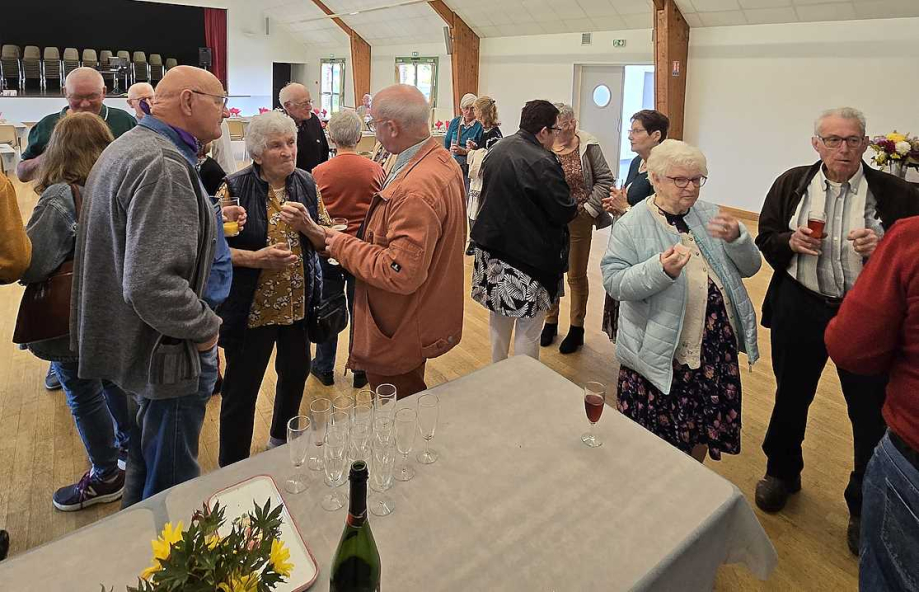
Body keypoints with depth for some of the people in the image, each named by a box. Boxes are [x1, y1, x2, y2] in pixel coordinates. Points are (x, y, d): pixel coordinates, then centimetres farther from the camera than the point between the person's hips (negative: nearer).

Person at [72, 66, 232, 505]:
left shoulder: (130, 147, 11)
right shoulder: (162, 165, -25)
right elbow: (151, 285, -33)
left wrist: (209, 222, 16)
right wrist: (206, 327, -18)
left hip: (137, 345, 11)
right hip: (169, 353, -11)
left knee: (147, 463, 28)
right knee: (170, 486, 6)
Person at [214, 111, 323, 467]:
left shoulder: (306, 185, 3)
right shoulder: (234, 188, -12)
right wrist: (255, 258, -25)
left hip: (298, 303, 5)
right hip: (251, 308, -5)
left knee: (296, 372, 22)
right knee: (241, 389, 4)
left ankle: (281, 438, 49)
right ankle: (232, 468, 23)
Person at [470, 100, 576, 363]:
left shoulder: (497, 149, 4)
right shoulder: (543, 163, -21)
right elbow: (565, 212, -17)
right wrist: (574, 205, 5)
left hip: (493, 246, 9)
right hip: (527, 257, -8)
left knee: (499, 315, 22)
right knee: (528, 327, 4)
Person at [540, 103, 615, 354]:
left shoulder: (587, 146, -7)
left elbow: (605, 180, -2)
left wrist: (590, 208, -8)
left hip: (578, 220, -1)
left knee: (577, 275, 10)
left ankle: (577, 328, 25)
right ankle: (550, 322, 32)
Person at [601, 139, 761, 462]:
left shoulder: (710, 215, 9)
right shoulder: (632, 225, -6)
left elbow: (750, 267, 9)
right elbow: (613, 282, -14)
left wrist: (736, 238, -12)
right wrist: (660, 269, -29)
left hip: (716, 346, 5)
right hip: (660, 351, -5)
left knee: (705, 432, 16)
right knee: (660, 438, 5)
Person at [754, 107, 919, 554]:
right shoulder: (791, 184, 1)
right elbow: (766, 239, 6)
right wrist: (790, 241, -14)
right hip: (800, 308, 2)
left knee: (872, 412, 6)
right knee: (791, 395, 18)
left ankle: (866, 507, 27)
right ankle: (781, 471, 43)